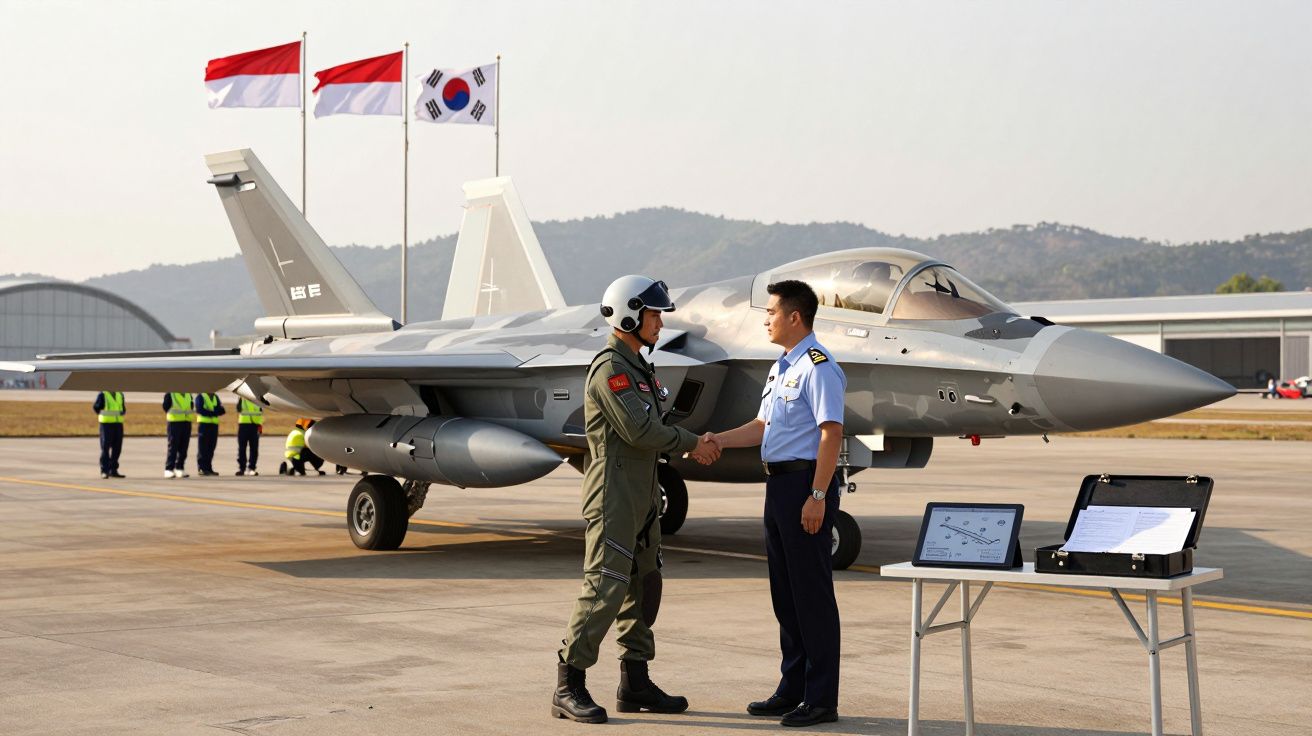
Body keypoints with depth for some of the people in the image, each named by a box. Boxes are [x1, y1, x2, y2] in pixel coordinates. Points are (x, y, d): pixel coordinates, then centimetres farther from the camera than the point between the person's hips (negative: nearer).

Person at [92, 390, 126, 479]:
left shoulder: (120, 395, 12)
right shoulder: (102, 394, -4)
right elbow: (95, 407, -7)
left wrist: (123, 411, 0)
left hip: (118, 424, 6)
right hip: (106, 423, -6)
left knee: (117, 448, 6)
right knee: (105, 448, -5)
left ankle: (113, 470, 14)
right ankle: (104, 471, -1)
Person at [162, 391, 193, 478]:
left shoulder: (188, 395, 13)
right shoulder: (170, 394, -5)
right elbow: (166, 407, -6)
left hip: (187, 423, 6)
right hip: (174, 423, -6)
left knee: (183, 448, 7)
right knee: (173, 447, -7)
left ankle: (179, 468, 15)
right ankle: (169, 469, -5)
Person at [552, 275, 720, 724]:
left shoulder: (635, 366, 17)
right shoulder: (609, 368, -14)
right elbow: (640, 430, -21)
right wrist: (692, 443, -10)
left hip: (642, 497, 10)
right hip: (614, 497, -10)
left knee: (643, 587, 11)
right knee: (605, 589, -11)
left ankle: (635, 684, 17)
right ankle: (569, 688, -7)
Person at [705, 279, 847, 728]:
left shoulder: (818, 367, -14)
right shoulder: (780, 368, 17)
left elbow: (831, 433, -19)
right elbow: (763, 425, 23)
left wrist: (817, 496, -23)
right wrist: (721, 440, 8)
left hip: (806, 483, -10)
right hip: (779, 484, 10)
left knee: (812, 594, -4)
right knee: (785, 593, 14)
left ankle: (821, 699, 2)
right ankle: (792, 690, 23)